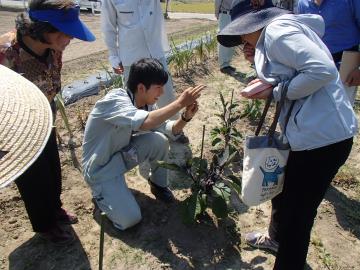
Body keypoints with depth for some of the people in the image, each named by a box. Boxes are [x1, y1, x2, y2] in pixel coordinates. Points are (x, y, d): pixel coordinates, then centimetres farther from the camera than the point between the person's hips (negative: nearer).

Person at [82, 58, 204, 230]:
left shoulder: (147, 102, -8)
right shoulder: (114, 100, -30)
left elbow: (170, 131, -4)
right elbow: (145, 123, -48)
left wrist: (185, 117, -23)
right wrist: (180, 102, -39)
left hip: (123, 152, 6)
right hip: (101, 168, -6)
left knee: (159, 140, -21)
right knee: (130, 219, -18)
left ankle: (158, 184, 5)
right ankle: (100, 193, 11)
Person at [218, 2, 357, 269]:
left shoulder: (276, 31, -15)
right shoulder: (279, 28, 15)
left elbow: (323, 70, -25)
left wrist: (275, 92, -16)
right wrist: (260, 60, 6)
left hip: (323, 136, -10)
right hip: (311, 130, 10)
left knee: (298, 209, 7)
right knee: (283, 188, 27)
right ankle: (277, 238, 52)